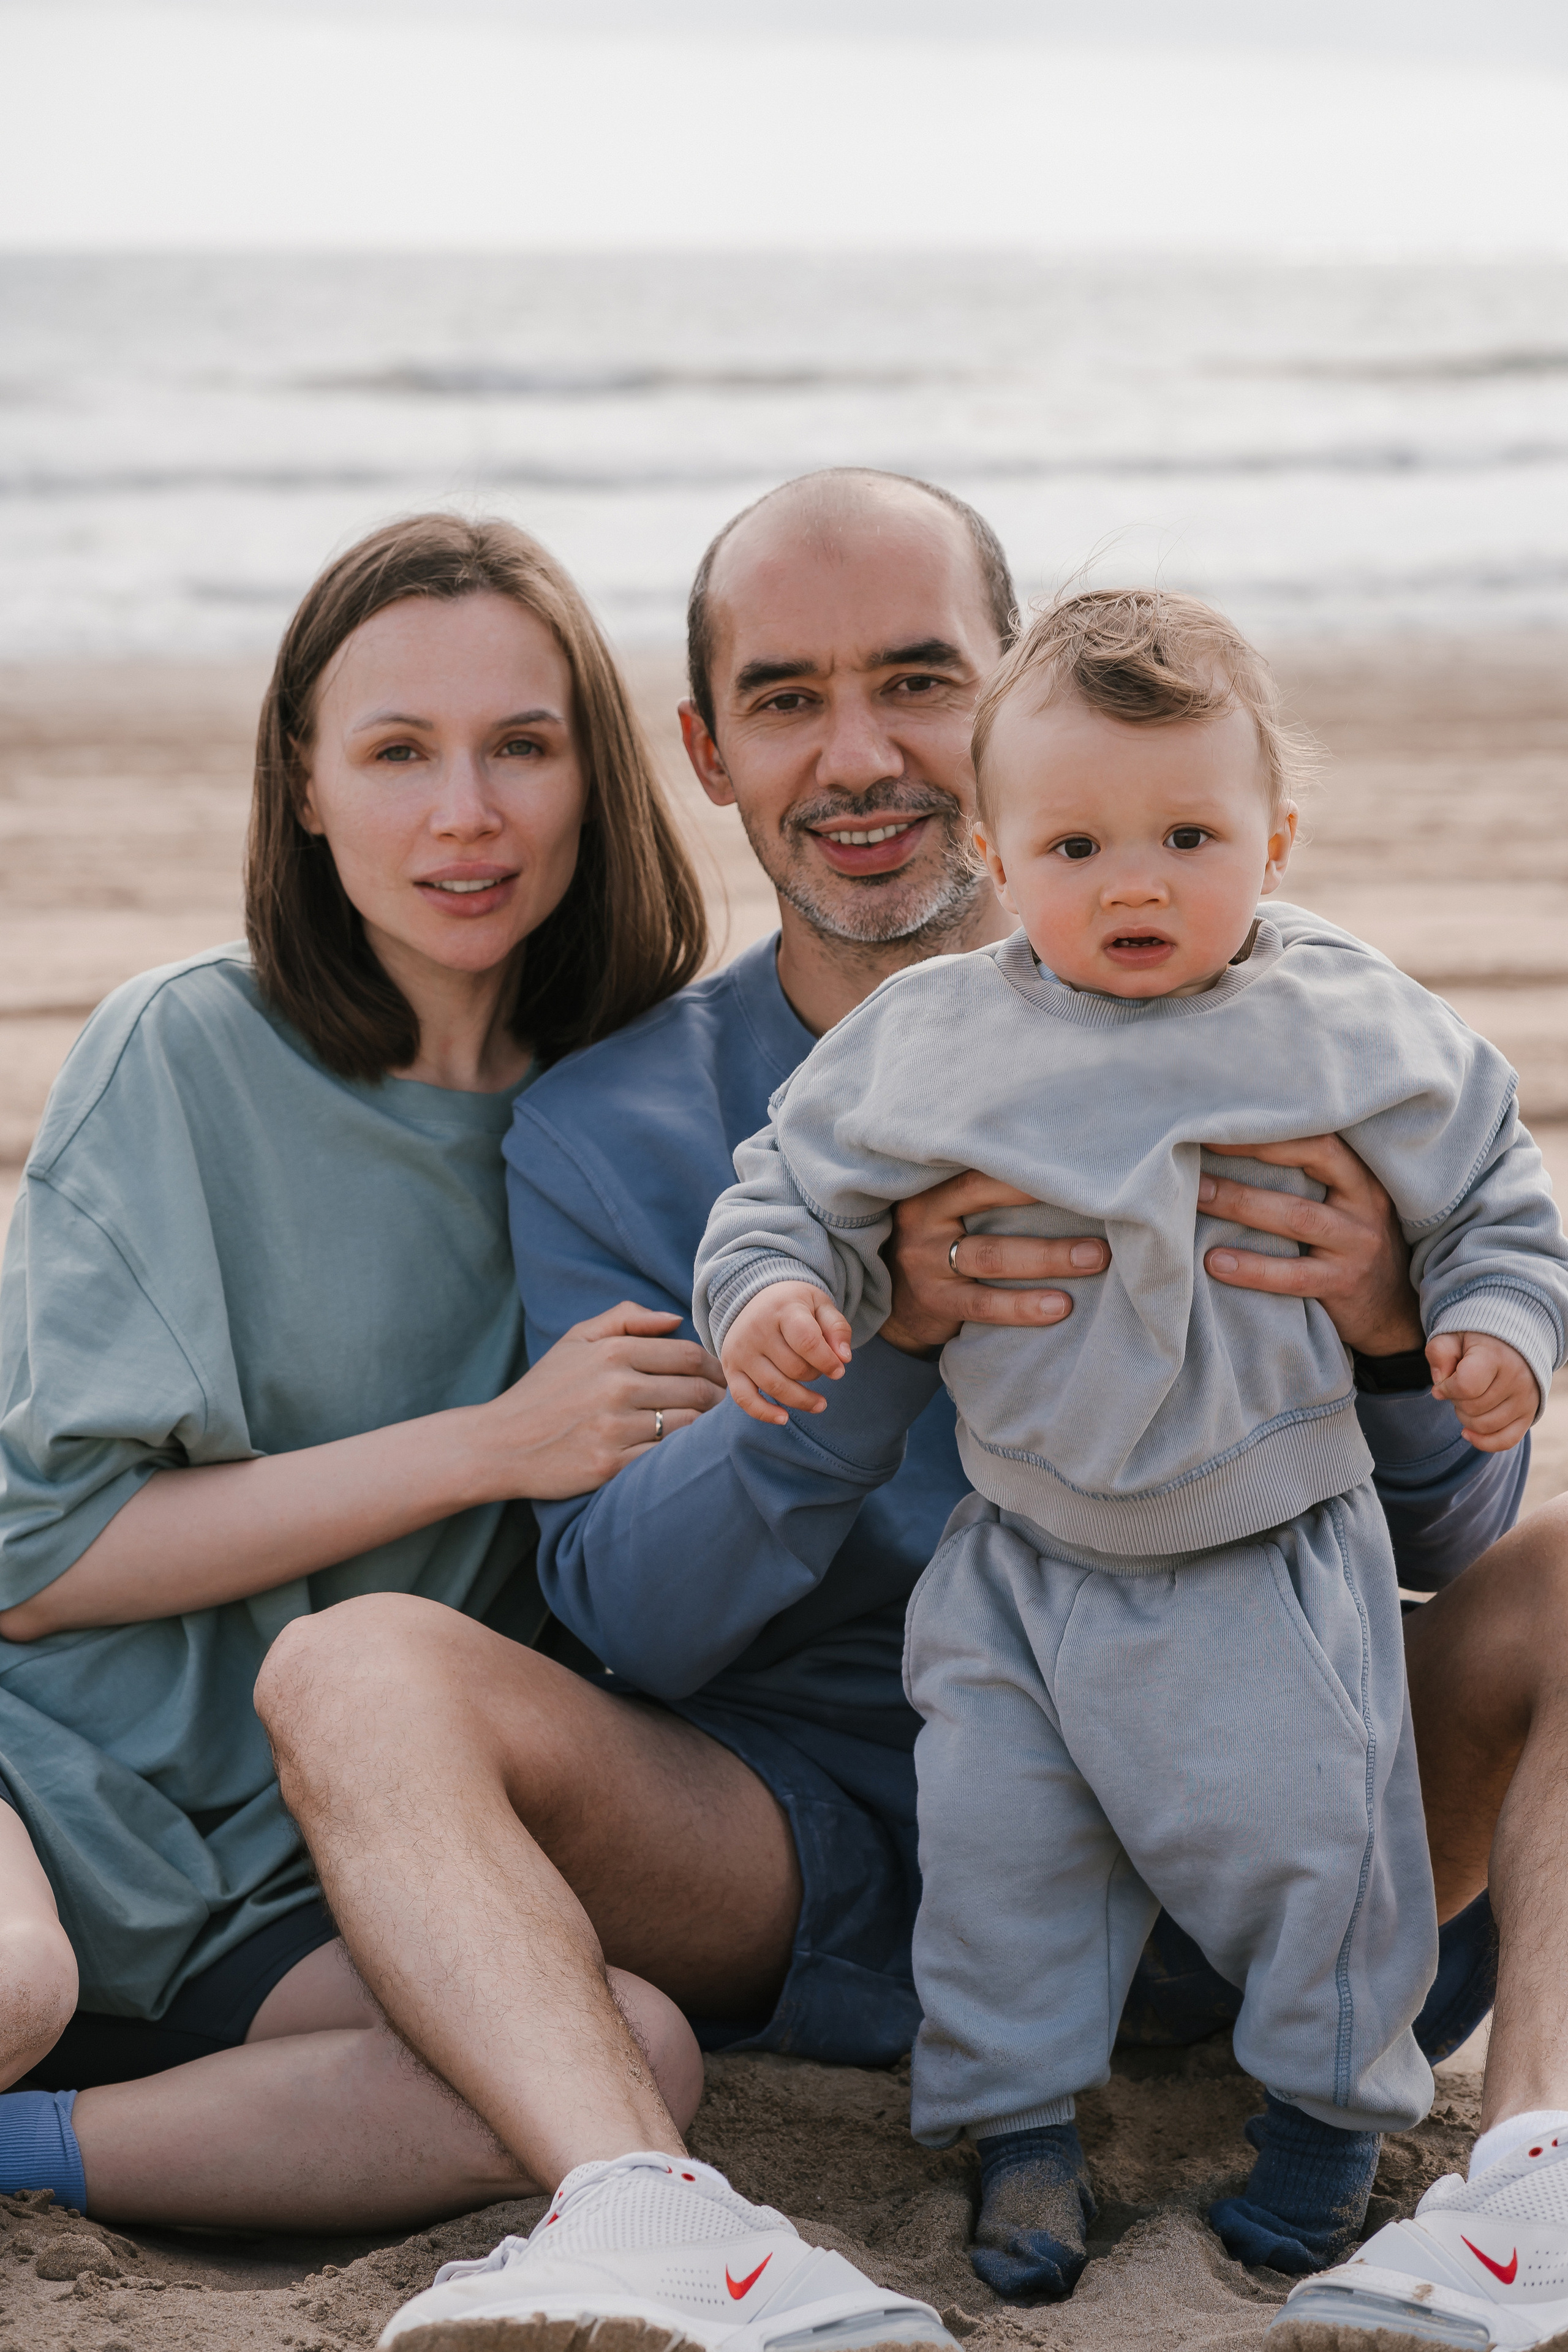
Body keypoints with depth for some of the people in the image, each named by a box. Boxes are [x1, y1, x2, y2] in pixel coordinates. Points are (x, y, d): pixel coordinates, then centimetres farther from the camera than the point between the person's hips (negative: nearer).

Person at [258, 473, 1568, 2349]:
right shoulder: (607, 1131, 1)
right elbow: (625, 1620, -7)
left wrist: (1394, 1331, -24)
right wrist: (873, 1333, -26)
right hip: (819, 1850, -1)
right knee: (357, 1666, -23)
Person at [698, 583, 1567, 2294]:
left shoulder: (1355, 1031, -6)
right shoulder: (927, 1039, -5)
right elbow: (800, 1180, 4)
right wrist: (770, 1288, -14)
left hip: (1274, 1558, -2)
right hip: (1025, 1560, 2)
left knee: (1302, 1830, 0)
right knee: (996, 1833, 5)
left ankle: (1332, 2096, 23)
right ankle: (1021, 2124, 21)